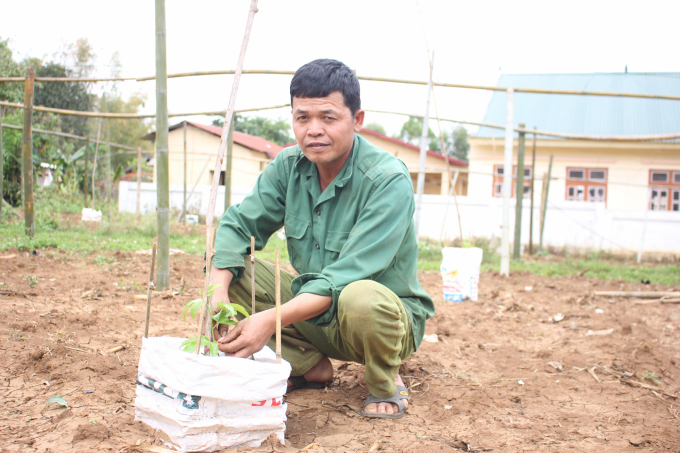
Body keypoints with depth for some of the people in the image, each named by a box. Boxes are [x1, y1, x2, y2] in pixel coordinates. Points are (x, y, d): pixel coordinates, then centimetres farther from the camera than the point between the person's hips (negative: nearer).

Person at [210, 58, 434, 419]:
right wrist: (217, 291, -23)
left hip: (390, 319, -5)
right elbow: (238, 224, -4)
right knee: (230, 268, -10)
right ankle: (309, 366, 4)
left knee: (361, 298, -40)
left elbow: (347, 275, -31)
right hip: (314, 312, 6)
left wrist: (273, 319, -39)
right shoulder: (289, 166, -5)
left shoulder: (388, 180, -24)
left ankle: (385, 383, -5)